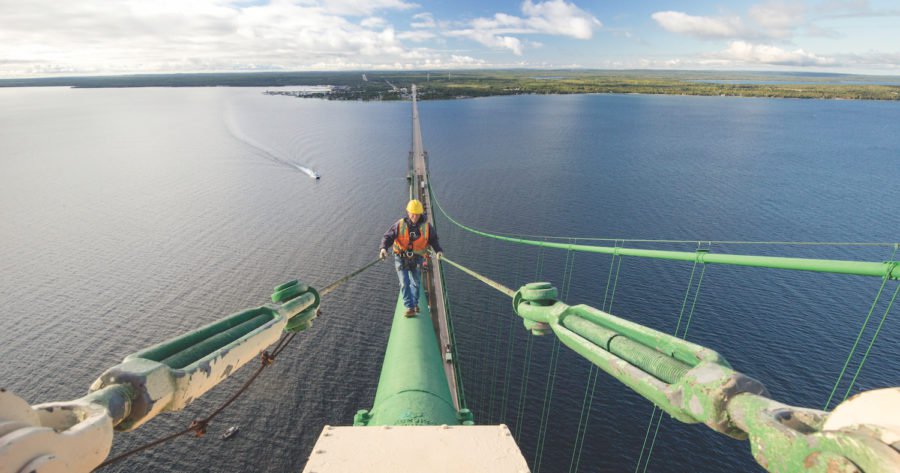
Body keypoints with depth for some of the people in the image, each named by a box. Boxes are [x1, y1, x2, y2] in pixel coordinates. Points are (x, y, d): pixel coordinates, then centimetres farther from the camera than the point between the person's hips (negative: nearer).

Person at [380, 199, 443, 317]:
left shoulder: (426, 226, -9)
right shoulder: (400, 225, -13)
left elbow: (433, 240, 3)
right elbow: (388, 237, -12)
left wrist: (438, 251, -15)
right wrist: (384, 248, -31)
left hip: (416, 259, 2)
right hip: (401, 259, -2)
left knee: (416, 282, 16)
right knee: (405, 283, -9)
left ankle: (415, 303, 39)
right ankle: (410, 308, -4)